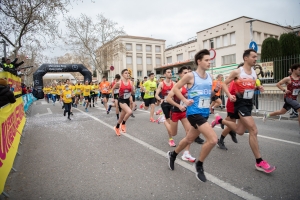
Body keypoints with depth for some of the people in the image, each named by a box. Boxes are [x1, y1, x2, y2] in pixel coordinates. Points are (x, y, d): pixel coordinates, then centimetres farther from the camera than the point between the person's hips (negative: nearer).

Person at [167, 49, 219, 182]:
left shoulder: (210, 77, 9)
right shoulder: (190, 76, -11)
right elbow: (175, 88, -4)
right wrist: (185, 100, -15)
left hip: (205, 113, 8)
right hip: (194, 113, -8)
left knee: (189, 139, 21)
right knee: (213, 139, -18)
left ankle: (173, 155, 46)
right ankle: (199, 165, 6)